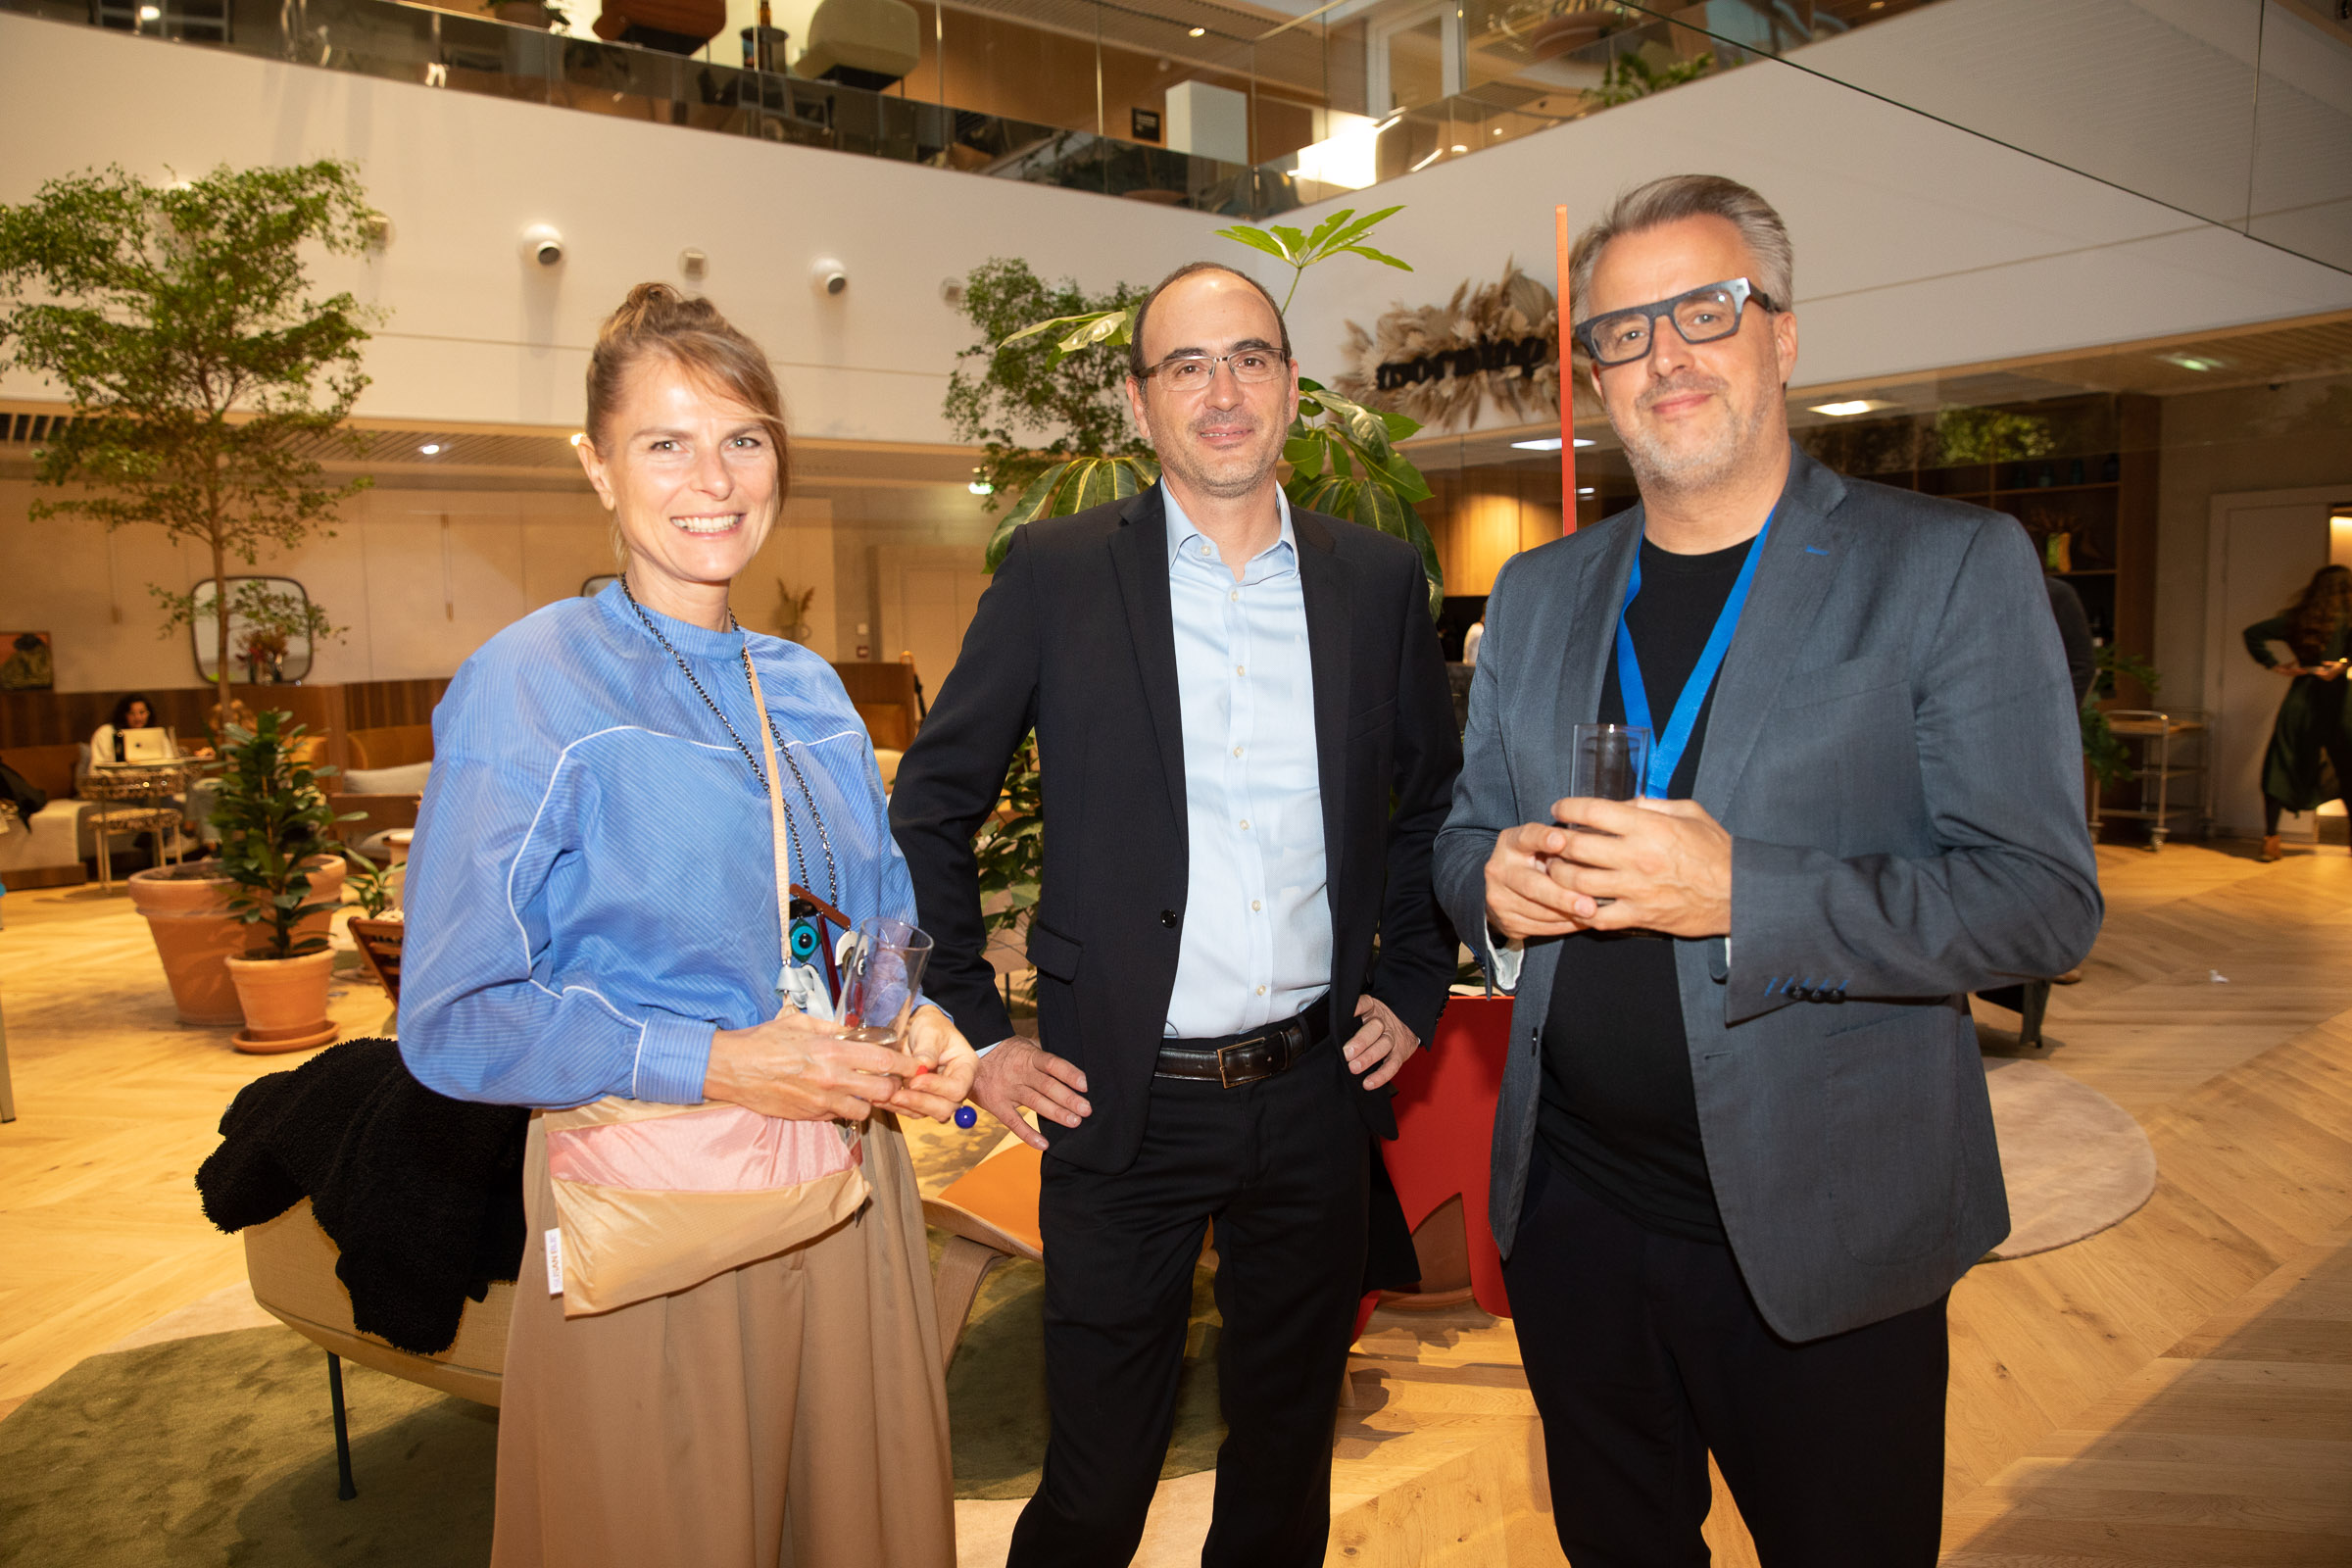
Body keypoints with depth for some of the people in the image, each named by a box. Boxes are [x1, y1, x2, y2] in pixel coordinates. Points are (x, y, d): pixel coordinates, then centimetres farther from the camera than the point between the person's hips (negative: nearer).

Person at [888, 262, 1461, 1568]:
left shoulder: (1379, 581, 3)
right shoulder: (1056, 574, -5)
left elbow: (1435, 799, 15)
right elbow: (929, 807, 0)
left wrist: (1412, 986, 7)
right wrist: (976, 1031, -4)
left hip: (1316, 1094, 3)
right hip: (1122, 1101, -2)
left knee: (1288, 1453, 21)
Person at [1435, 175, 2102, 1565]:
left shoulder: (1954, 568, -8)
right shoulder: (1538, 593, 7)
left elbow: (2045, 898, -13)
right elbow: (1467, 829, 14)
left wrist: (1743, 894, -26)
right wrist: (1498, 879, -11)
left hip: (1821, 1242, -3)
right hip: (1574, 1213, 4)